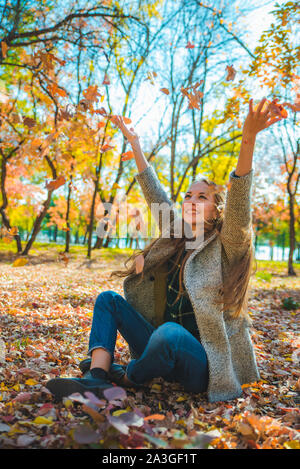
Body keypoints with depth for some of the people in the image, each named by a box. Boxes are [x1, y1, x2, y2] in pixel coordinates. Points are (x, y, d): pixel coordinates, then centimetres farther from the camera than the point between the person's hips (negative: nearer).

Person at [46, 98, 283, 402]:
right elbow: (154, 194, 12)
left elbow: (238, 199, -24)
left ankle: (129, 377, -7)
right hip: (167, 355, 6)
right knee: (109, 299, -1)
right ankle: (96, 378, -18)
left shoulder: (226, 248, -8)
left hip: (203, 364, -6)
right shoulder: (174, 237, 9)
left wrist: (248, 140, -37)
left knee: (169, 332, -38)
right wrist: (134, 143, 15)